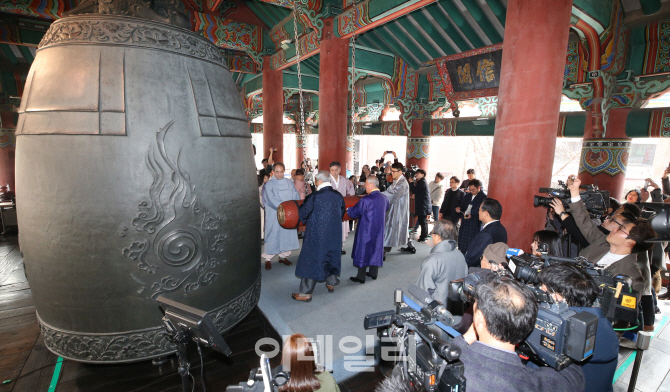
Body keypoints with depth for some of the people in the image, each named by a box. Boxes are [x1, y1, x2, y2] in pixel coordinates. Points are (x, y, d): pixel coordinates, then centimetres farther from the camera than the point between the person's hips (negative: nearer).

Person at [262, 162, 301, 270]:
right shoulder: (268, 185, -6)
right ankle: (268, 259, 15)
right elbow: (271, 200, -17)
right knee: (273, 236, 1)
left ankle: (283, 256, 27)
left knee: (288, 234, 10)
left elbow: (296, 196, 5)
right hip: (274, 216, -4)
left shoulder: (289, 182, 8)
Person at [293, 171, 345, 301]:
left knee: (311, 260, 4)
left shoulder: (314, 197, -18)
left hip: (316, 235, -5)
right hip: (334, 234, 5)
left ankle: (306, 293, 10)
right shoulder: (339, 196, -2)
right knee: (331, 256, 22)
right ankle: (331, 283, 38)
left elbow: (302, 214, -7)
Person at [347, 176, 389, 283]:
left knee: (363, 251, 5)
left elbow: (353, 213, -13)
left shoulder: (366, 200, -23)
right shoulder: (384, 198, -2)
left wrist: (348, 209, 8)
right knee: (375, 249, 18)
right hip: (379, 229, 6)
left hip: (366, 230, -6)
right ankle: (373, 273, 30)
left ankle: (361, 277, 13)